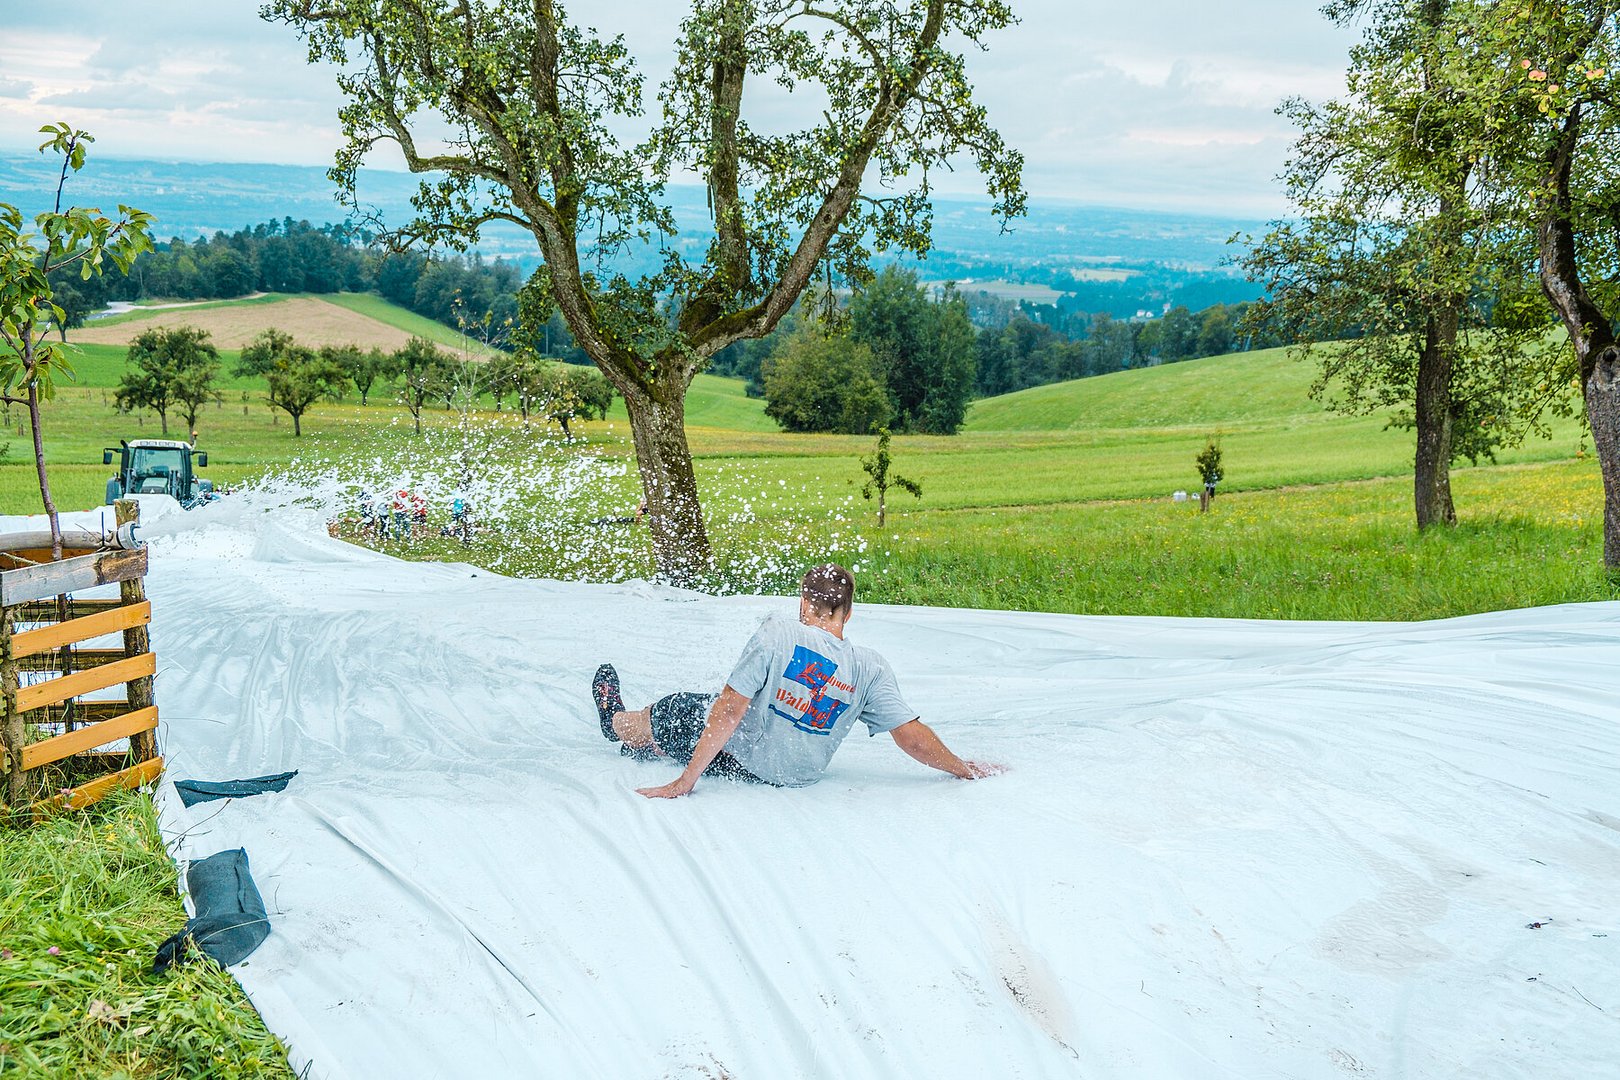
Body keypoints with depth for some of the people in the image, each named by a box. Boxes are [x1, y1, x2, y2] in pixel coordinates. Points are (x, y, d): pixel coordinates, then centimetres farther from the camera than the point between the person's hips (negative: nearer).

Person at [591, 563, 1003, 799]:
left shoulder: (778, 634, -22)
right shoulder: (871, 669, -14)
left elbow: (729, 710, -21)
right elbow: (913, 736, -14)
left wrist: (686, 781, -17)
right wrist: (966, 769, 3)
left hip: (736, 759, -4)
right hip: (797, 777, 4)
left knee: (673, 710, 27)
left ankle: (616, 723, 61)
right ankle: (650, 745, 59)